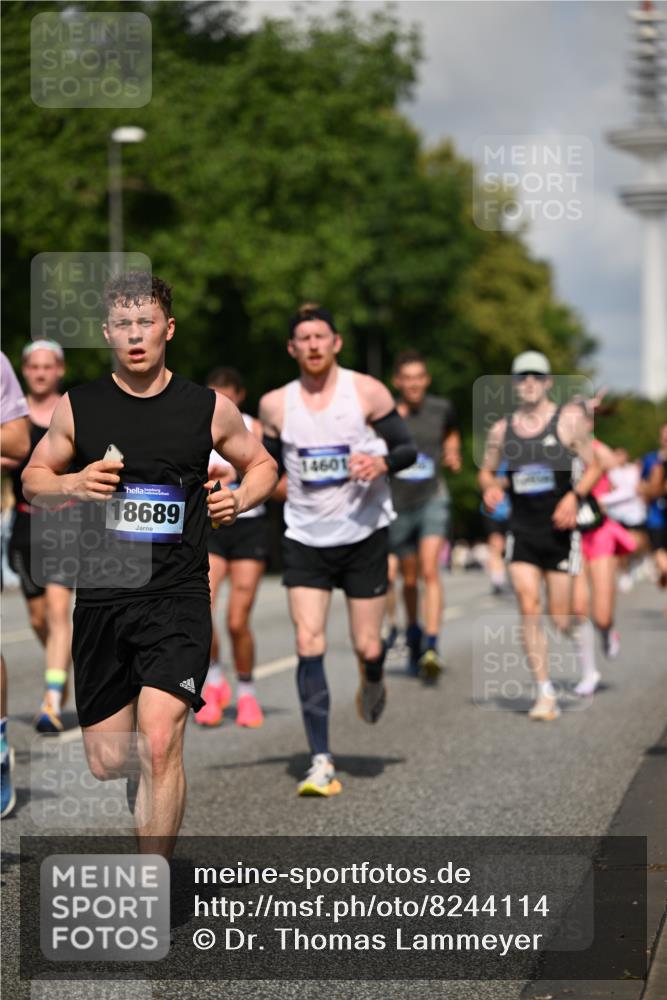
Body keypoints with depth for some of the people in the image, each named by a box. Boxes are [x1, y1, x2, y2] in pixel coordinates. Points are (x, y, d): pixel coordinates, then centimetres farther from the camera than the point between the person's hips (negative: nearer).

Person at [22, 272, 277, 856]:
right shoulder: (77, 408, 3)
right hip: (101, 596, 2)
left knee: (159, 743, -18)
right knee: (107, 763, 6)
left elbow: (261, 464, 18)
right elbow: (33, 480, 14)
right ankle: (146, 796, 44)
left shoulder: (209, 409, 2)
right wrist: (73, 485, -7)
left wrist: (240, 499, -4)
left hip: (178, 596, -2)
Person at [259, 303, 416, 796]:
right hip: (305, 538, 1)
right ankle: (322, 763, -7)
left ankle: (373, 680, 42)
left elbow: (408, 449, -1)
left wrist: (381, 462, -22)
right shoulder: (276, 405, 2)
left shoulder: (367, 391, -4)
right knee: (309, 645, -11)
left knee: (367, 646, 2)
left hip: (363, 534, -1)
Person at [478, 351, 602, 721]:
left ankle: (583, 635, 38)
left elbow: (593, 466, 1)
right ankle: (545, 694, -5)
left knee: (560, 618, 0)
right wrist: (490, 488, -5)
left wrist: (575, 496, -17)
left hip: (559, 531, -2)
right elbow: (486, 471, 18)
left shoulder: (569, 419, -2)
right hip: (521, 533, 2)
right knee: (528, 609, -10)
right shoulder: (501, 429, 6)